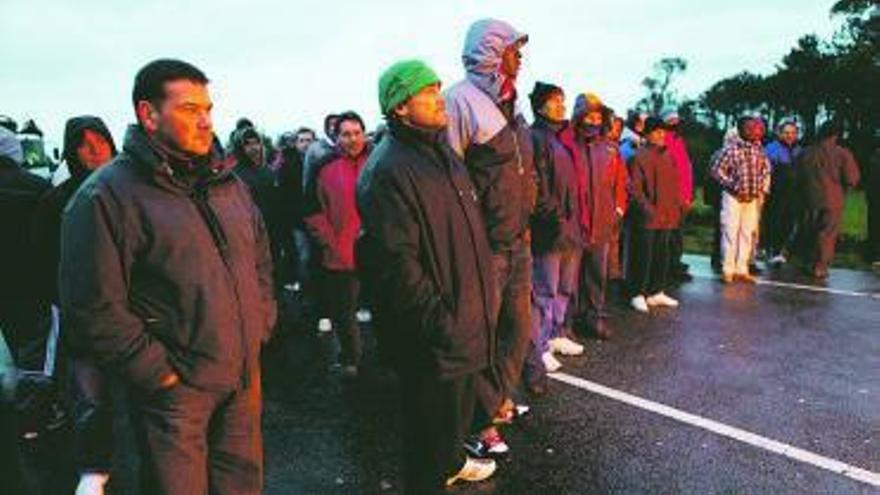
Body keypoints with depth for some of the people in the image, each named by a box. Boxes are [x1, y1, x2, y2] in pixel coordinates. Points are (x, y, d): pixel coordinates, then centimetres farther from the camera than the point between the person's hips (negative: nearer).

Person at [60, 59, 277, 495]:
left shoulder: (227, 182, 7)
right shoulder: (106, 195, -13)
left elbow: (261, 258, 17)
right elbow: (95, 311, -16)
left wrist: (261, 325, 9)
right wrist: (159, 372, -14)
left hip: (246, 375, 6)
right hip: (175, 387, -5)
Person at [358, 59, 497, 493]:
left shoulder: (443, 152, 11)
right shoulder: (387, 169, -20)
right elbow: (397, 262, -24)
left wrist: (480, 302, 19)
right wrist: (439, 322, -22)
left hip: (465, 315, 10)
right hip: (432, 333, -9)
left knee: (461, 399, 27)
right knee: (434, 412, 8)